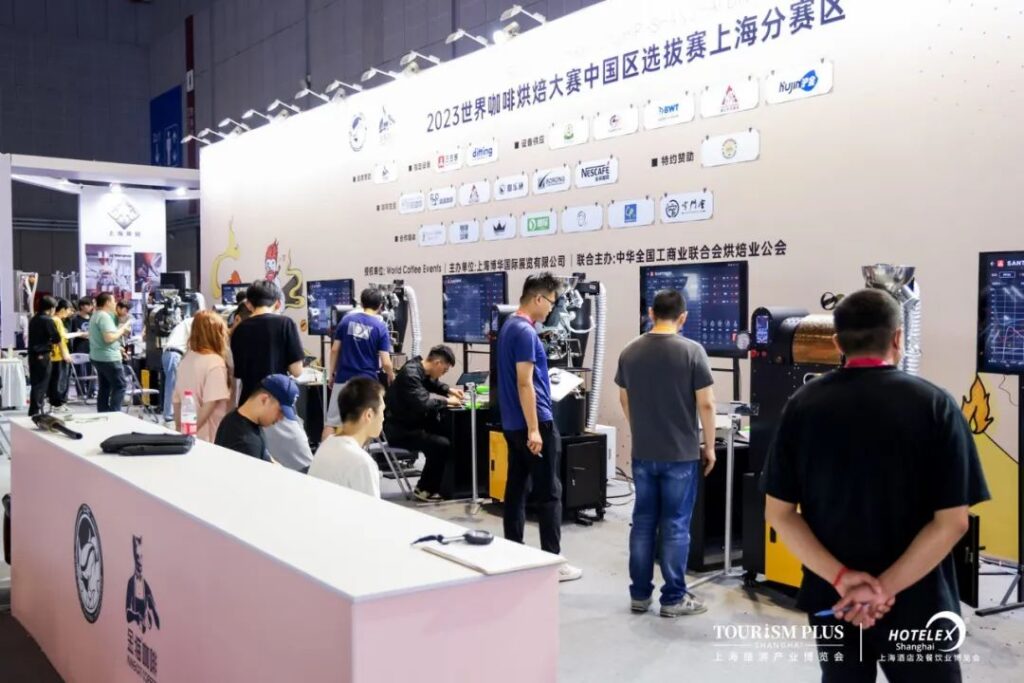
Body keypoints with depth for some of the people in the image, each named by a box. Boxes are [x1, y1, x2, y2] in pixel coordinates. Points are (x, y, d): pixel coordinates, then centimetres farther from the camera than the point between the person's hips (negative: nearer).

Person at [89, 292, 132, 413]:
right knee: (120, 386, -5)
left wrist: (120, 330, 13)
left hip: (98, 357, 10)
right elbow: (109, 338, -26)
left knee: (105, 387, 13)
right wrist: (123, 329, -13)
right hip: (108, 358, -10)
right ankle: (114, 413, -8)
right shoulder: (104, 316, -17)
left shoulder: (96, 316, 16)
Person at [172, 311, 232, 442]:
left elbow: (176, 400, 13)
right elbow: (211, 402, -22)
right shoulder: (215, 362, -14)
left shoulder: (185, 360, 8)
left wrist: (179, 429, 21)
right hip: (209, 437, -7)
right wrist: (193, 429, -15)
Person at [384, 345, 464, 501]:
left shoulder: (423, 371, 7)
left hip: (413, 423, 10)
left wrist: (449, 390, 11)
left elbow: (433, 384, 30)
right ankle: (424, 489, -4)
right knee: (442, 445, -22)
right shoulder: (410, 373, -23)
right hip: (399, 429, -10)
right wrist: (447, 401, -20)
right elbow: (423, 403, -34)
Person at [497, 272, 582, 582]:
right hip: (534, 422, -10)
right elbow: (525, 383, -22)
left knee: (516, 488, 12)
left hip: (512, 423, 10)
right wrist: (534, 430, -22)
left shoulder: (509, 326, 13)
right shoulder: (525, 332, -18)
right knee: (549, 493, -3)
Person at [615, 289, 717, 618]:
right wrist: (709, 446, 1)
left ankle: (639, 594, 19)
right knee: (676, 525, 3)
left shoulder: (630, 351, 2)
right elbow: (706, 404, -12)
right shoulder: (692, 351, -12)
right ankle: (673, 598, 11)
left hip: (642, 453, 4)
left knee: (643, 522, 12)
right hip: (681, 453, -4)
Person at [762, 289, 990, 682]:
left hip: (832, 598, 3)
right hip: (916, 602, -2)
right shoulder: (934, 404, -10)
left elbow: (778, 512, -6)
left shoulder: (803, 405, -4)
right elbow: (952, 521, -15)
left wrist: (840, 578, -11)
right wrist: (886, 587, -15)